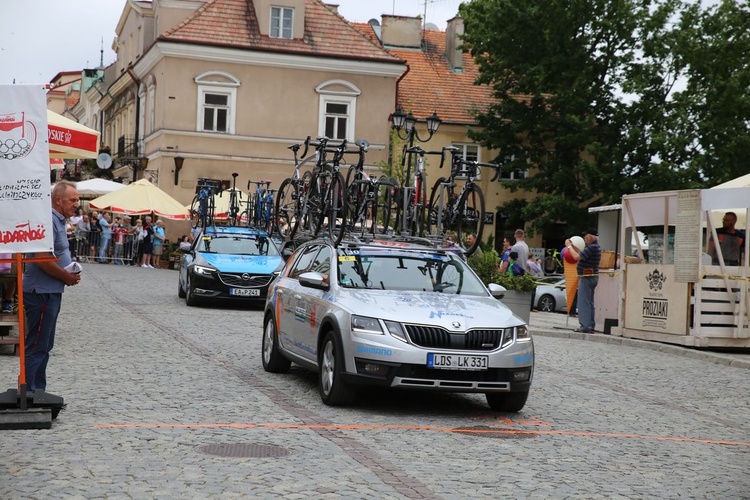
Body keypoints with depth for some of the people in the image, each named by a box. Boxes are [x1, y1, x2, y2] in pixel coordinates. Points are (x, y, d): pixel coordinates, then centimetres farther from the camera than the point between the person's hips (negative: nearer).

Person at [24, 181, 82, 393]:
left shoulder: (58, 221, 15)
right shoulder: (49, 221, -18)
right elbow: (43, 260, -26)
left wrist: (70, 273, 7)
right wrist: (68, 278, -14)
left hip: (50, 293, 11)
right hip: (42, 293, -11)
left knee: (44, 346, 15)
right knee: (36, 346, -6)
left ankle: (38, 392, 23)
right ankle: (28, 392, -2)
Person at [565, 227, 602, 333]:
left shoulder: (592, 247, -20)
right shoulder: (595, 247, 12)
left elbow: (577, 257, -22)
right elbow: (582, 253, 24)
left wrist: (569, 246, -9)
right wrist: (572, 246, 18)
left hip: (587, 277, -10)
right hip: (592, 277, 10)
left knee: (584, 302, -9)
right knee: (589, 302, 15)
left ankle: (585, 326, -11)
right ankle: (590, 325, 20)